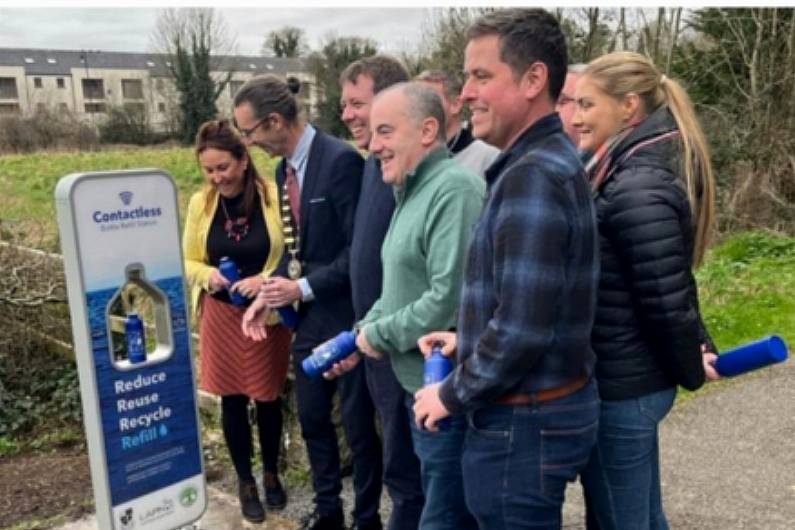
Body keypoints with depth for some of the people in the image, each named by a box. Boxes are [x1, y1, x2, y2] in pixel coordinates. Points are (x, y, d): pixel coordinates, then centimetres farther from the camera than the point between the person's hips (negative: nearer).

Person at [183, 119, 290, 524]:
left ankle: (271, 474, 37)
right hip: (222, 316, 3)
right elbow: (188, 261, 6)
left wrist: (266, 280, -24)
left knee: (268, 397, 13)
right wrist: (208, 275, -15)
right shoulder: (200, 203, -2)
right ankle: (245, 482, 32)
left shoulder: (274, 196, -14)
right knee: (232, 399, 12)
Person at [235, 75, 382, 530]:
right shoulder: (285, 167, 7)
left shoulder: (341, 159, -19)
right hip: (309, 314, 8)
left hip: (345, 314, -8)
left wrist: (304, 288, -18)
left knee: (358, 423, 9)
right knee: (312, 418, 18)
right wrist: (269, 294, 1)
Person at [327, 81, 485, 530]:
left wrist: (379, 335, -14)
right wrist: (358, 337, 6)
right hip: (423, 387, 9)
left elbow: (451, 299, -27)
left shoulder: (455, 189, -19)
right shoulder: (414, 192, 13)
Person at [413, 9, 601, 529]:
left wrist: (451, 395, -12)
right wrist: (468, 339, 11)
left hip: (523, 422, -10)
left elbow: (522, 331, -27)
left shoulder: (531, 175, -23)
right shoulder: (553, 160, 9)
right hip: (553, 404, 10)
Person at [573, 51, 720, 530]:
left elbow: (667, 301, -21)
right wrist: (702, 346, 13)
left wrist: (691, 371, -6)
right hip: (637, 381, 10)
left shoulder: (637, 190, -23)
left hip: (618, 388, -10)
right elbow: (671, 285, 14)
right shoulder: (631, 174, 9)